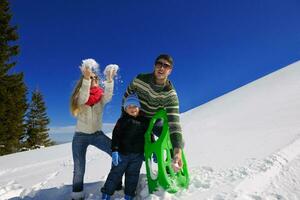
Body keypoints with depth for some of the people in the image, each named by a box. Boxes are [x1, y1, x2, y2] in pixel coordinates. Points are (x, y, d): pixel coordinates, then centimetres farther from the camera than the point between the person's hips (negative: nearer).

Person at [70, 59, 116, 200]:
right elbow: (84, 98, -30)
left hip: (97, 134, 1)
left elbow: (108, 95, -25)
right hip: (80, 136, -1)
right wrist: (86, 78, -44)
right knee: (79, 169, 1)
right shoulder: (79, 97, -5)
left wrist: (109, 80, -41)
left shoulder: (101, 96, -2)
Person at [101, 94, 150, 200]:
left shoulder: (145, 121, 3)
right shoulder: (122, 120, -4)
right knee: (116, 173, 6)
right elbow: (116, 136, -7)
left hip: (138, 155, 2)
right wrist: (114, 151, -15)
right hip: (123, 153, -2)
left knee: (132, 175, 13)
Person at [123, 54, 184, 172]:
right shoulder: (140, 79, -24)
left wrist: (178, 152, -49)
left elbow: (174, 122, -37)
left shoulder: (171, 94, -28)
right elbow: (127, 96, -5)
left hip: (156, 122, 0)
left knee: (179, 143, -9)